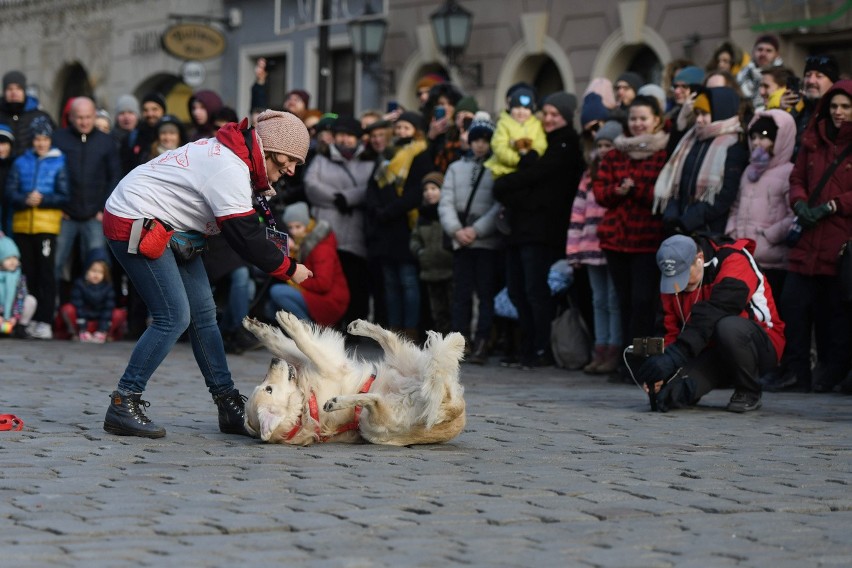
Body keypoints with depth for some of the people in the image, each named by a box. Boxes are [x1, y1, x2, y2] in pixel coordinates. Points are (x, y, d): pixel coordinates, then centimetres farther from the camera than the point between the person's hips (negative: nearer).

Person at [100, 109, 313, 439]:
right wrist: (289, 269, -11)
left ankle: (230, 406, 12)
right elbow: (245, 239, -23)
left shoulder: (230, 154, 6)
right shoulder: (230, 171, -25)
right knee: (174, 317, -16)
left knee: (203, 314, 8)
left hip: (166, 224, 11)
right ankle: (122, 405, -10)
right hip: (133, 223, -11)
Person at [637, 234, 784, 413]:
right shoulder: (672, 281, 0)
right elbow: (672, 331, -2)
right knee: (674, 392, -24)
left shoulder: (734, 262, -22)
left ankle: (749, 392, -13)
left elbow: (712, 314, -35)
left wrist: (673, 356, -43)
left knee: (727, 327, -38)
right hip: (713, 352, 4)